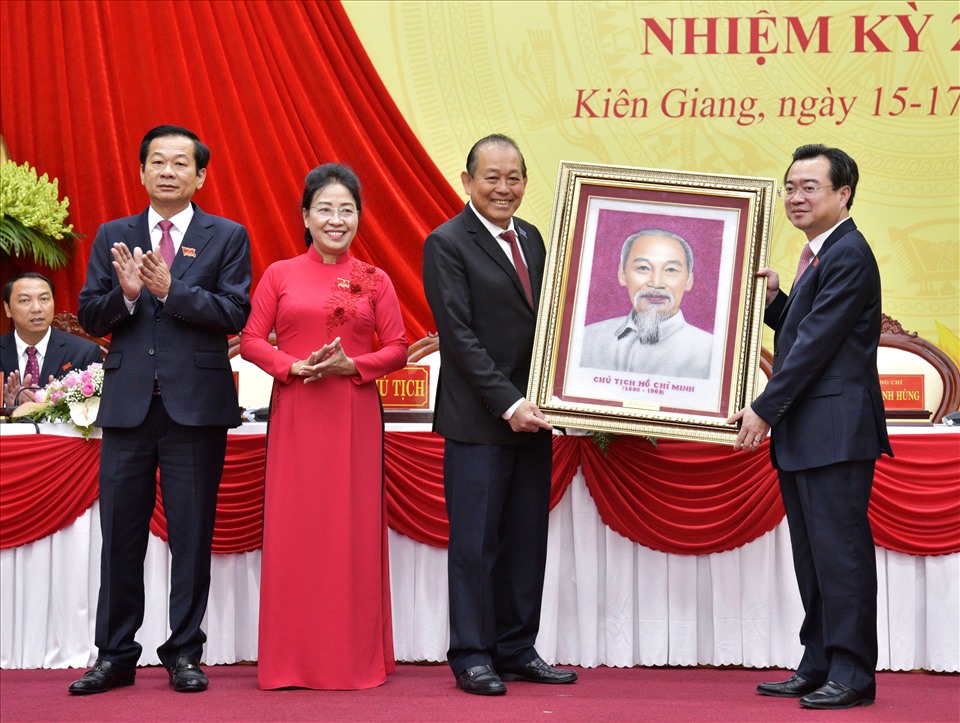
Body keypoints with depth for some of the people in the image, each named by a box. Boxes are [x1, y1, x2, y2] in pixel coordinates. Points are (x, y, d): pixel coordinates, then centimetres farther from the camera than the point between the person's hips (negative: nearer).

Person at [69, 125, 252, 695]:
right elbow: (90, 317, 6)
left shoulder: (227, 238, 5)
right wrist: (126, 294, -14)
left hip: (196, 406, -2)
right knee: (121, 536, 6)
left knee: (192, 536, 4)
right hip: (129, 405, 2)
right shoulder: (113, 238, 12)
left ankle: (184, 654, 14)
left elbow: (235, 313, -6)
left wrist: (171, 290, -17)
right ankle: (115, 656, 14)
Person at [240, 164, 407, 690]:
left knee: (354, 529, 1)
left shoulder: (374, 281, 6)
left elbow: (397, 349, 4)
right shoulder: (279, 275, 6)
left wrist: (350, 364, -12)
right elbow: (251, 340, 3)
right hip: (295, 416, 0)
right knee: (293, 531, 1)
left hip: (355, 417, 0)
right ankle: (292, 660, 10)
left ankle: (356, 656, 10)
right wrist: (295, 366, -13)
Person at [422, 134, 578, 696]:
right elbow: (460, 336, -13)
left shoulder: (531, 238, 13)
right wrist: (508, 403, -17)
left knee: (527, 541, 9)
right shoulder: (446, 244, -7)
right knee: (475, 542, -1)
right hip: (478, 419, -6)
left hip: (531, 416, 7)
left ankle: (517, 650, 18)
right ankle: (472, 658, 8)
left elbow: (544, 321, 14)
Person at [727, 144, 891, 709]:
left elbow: (818, 343, -18)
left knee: (840, 551, -6)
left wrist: (765, 409, -16)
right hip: (805, 434, 10)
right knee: (813, 556, 14)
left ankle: (853, 674, 0)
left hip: (836, 432, -10)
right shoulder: (819, 255, 19)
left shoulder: (849, 255, -13)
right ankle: (819, 668, 21)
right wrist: (774, 298, 7)